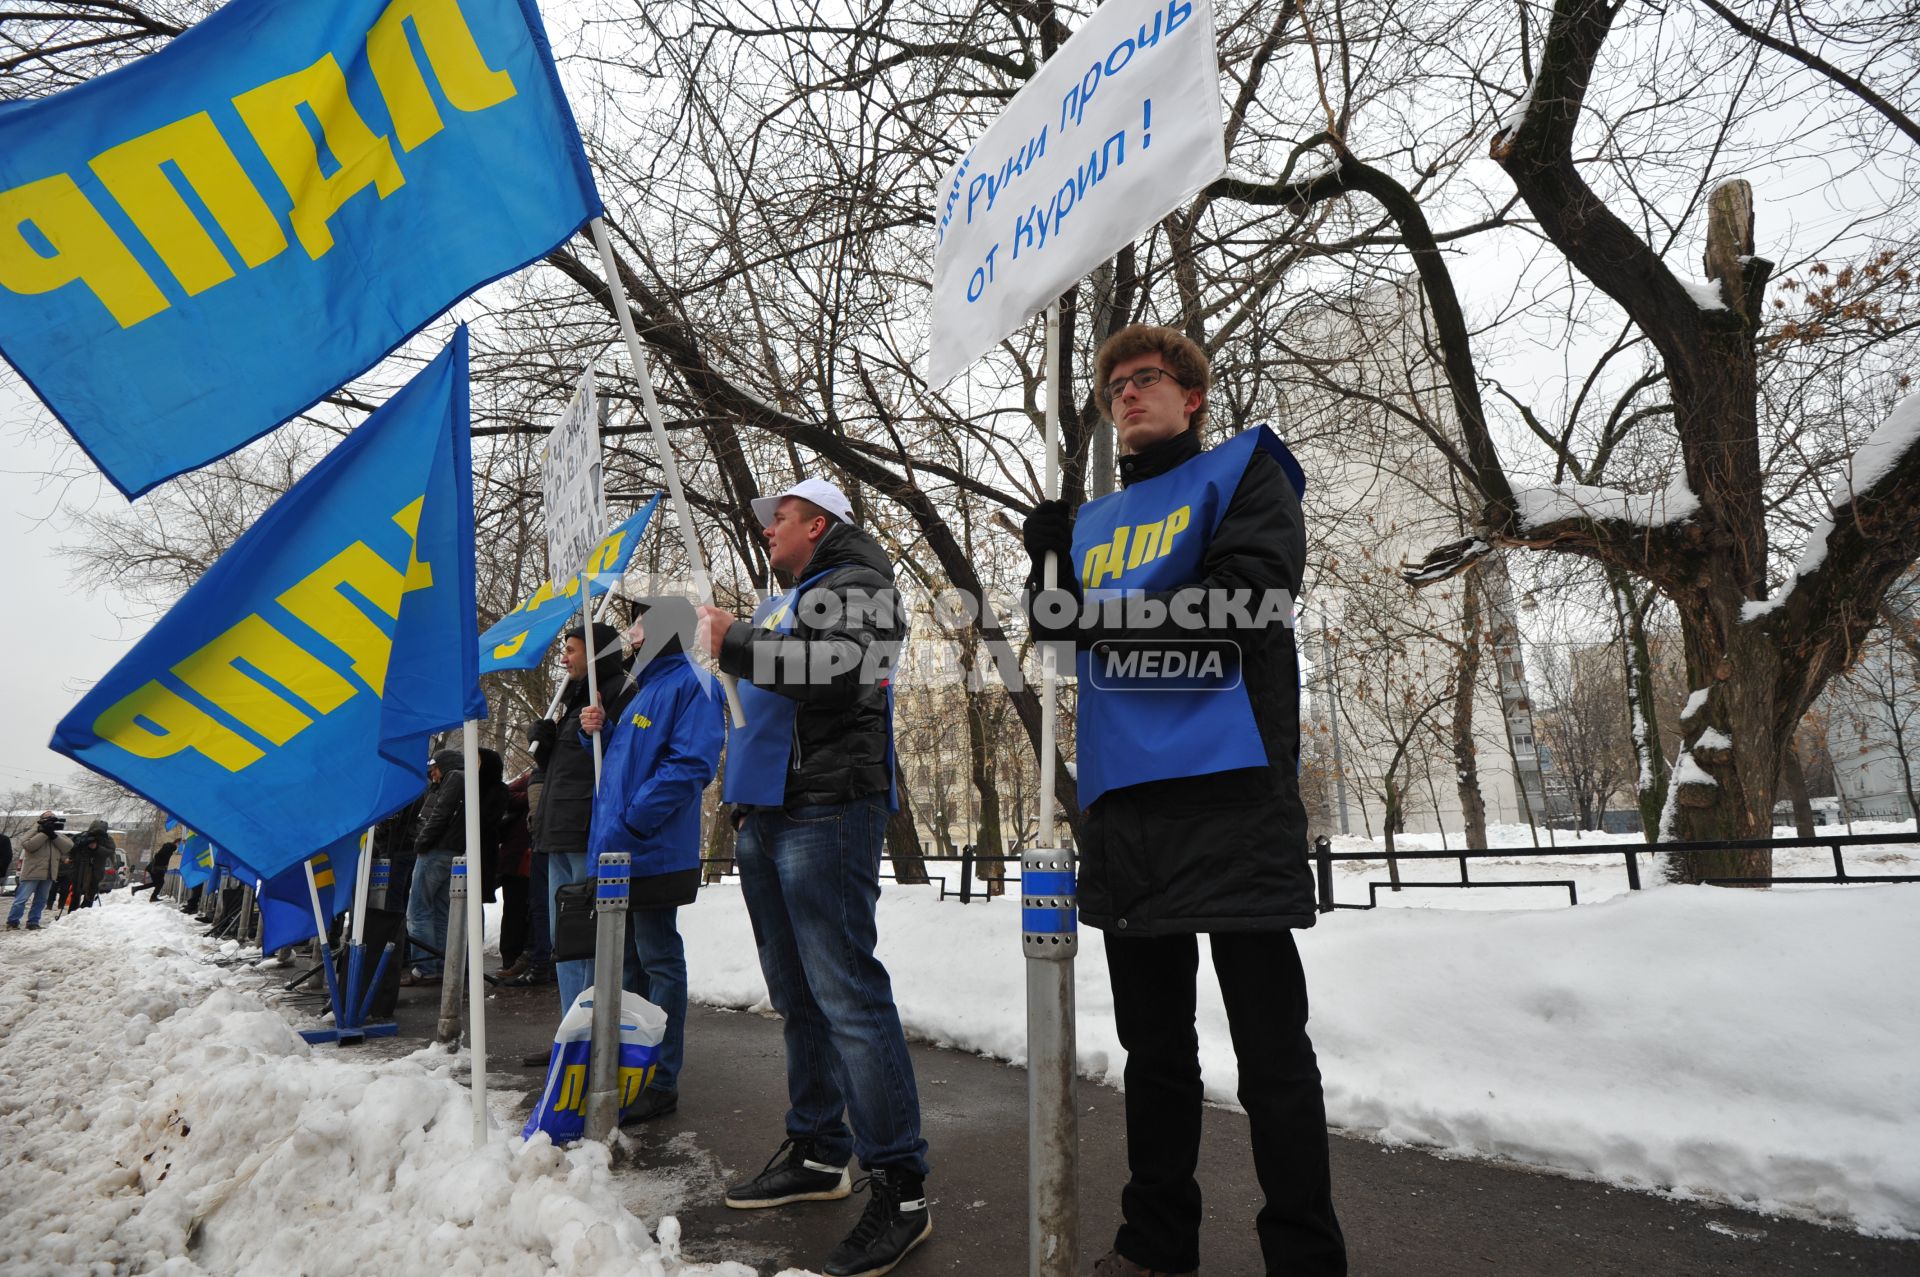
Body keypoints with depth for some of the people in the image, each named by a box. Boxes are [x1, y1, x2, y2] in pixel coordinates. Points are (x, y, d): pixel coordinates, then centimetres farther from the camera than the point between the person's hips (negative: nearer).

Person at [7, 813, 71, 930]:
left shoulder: (58, 835, 13)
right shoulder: (35, 832, -1)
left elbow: (69, 846, -2)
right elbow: (27, 845, -18)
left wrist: (54, 836, -12)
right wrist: (44, 834, -19)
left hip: (48, 874, 5)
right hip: (32, 872, -5)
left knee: (41, 900, 10)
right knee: (22, 898, -4)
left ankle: (33, 922, 17)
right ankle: (12, 922, 4)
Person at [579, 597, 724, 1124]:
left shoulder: (689, 683, -10)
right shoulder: (640, 685, 19)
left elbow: (691, 764, -20)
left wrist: (630, 824, -21)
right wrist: (599, 729, 5)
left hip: (653, 851, -9)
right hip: (618, 850, 9)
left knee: (659, 960, -2)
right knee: (628, 959, 16)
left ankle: (660, 1081, 6)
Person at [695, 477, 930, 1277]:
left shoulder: (854, 584, -3)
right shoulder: (784, 604, 26)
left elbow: (841, 665, -22)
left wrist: (734, 643, -16)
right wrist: (738, 773, 21)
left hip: (824, 812, -10)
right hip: (767, 814, 10)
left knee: (845, 991, -13)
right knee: (798, 995, 14)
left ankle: (900, 1188, -8)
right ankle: (817, 1154, 25)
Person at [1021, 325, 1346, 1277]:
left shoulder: (1243, 473, 5)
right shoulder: (1093, 522, 21)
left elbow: (1248, 600, -12)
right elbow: (1061, 637, 16)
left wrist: (1100, 615, -14)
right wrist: (1047, 574, -3)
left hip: (1231, 789, -5)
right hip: (1122, 800, 6)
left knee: (1270, 1045, 1)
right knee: (1152, 1038, 15)